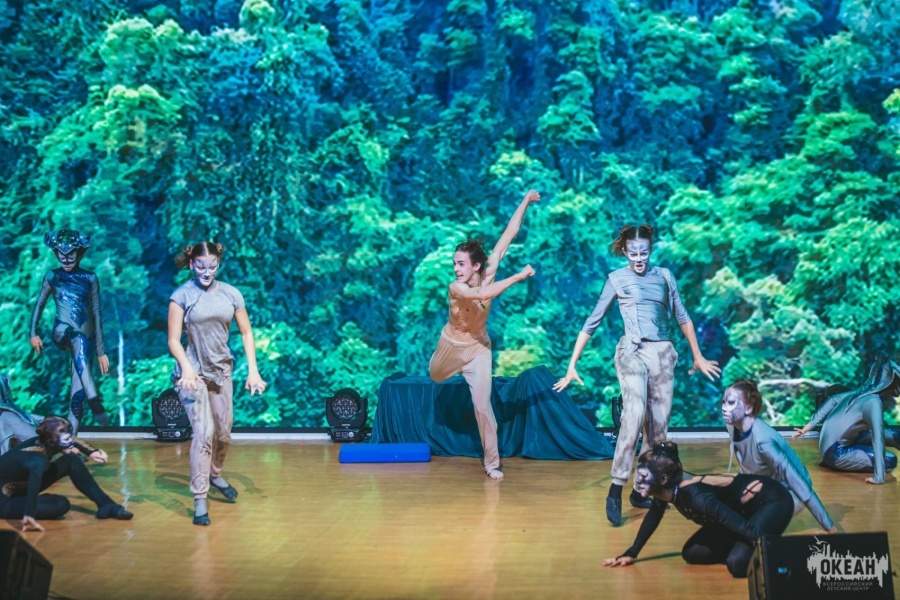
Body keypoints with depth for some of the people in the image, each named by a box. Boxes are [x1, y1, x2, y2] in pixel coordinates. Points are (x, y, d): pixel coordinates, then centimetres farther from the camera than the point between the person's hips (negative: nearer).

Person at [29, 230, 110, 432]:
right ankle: (94, 401, -45)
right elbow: (39, 305, 15)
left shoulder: (90, 278, 6)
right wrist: (33, 333, 5)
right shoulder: (52, 276, 7)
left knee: (78, 392, -7)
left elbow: (96, 315, 5)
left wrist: (101, 351, 4)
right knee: (78, 340, -37)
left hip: (85, 338, 1)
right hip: (62, 332, -1)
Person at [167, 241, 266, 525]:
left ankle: (215, 475, 41)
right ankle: (199, 500, -12)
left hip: (221, 371, 4)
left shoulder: (231, 294, 1)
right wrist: (187, 369, -26)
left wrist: (253, 370, -3)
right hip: (193, 372, -4)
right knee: (204, 431, -17)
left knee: (224, 433, 12)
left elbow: (246, 332, 6)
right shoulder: (181, 296, -8)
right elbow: (173, 340, -10)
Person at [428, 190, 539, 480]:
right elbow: (483, 294, -50)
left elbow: (508, 234, -22)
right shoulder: (456, 287, -30)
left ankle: (492, 462, 1)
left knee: (482, 404, -8)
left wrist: (526, 202, -22)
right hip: (451, 344, 0)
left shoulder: (488, 272, -20)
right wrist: (517, 277, -50)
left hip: (478, 347, 0)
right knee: (436, 377, 28)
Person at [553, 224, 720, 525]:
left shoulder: (664, 275, 12)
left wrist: (698, 357, 22)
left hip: (663, 354, 4)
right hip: (632, 352, -4)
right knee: (634, 415, -24)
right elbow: (592, 322, 5)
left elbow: (682, 316, 19)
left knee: (658, 425, 3)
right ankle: (615, 491, -23)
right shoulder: (616, 279, 4)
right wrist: (572, 365, 2)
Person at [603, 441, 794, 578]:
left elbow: (746, 528, -39)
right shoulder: (667, 488, -10)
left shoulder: (695, 495, -34)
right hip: (742, 508, 9)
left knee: (738, 563, -31)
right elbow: (653, 516, 11)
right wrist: (631, 553, 14)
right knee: (691, 553, 5)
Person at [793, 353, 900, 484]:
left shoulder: (863, 392, 1)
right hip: (835, 453, -8)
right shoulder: (873, 402, -24)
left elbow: (833, 400, 10)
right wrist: (878, 476, -37)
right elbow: (878, 439, -32)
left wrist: (809, 426, 12)